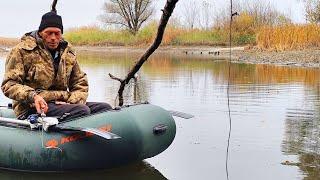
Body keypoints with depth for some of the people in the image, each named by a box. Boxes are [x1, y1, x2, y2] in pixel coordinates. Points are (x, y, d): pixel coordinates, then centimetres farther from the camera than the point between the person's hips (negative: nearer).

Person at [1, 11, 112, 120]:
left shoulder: (68, 53, 15)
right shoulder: (23, 51, -1)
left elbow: (81, 83, 20)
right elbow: (9, 85, -6)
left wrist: (72, 102, -3)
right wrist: (33, 96, -25)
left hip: (62, 103, 6)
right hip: (34, 108, -6)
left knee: (105, 107, -14)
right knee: (82, 110, -31)